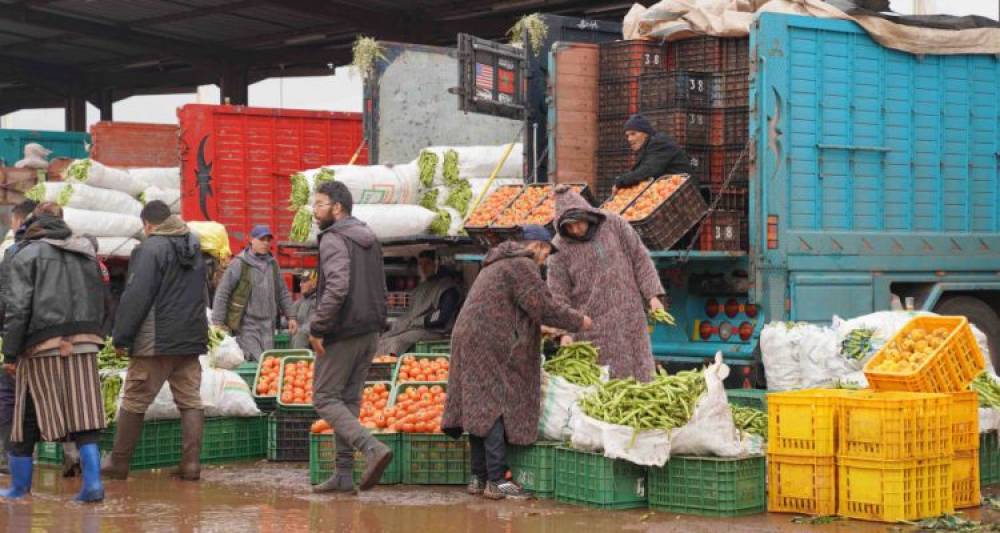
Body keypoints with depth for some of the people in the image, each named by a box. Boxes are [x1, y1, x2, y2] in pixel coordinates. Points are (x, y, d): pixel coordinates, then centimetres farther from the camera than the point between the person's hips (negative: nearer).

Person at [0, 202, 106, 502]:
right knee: (84, 417, 3)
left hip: (42, 346, -4)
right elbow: (99, 304, 18)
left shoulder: (27, 255, -1)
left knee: (27, 419, 6)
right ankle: (92, 483, -4)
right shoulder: (86, 254, 16)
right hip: (84, 343, 4)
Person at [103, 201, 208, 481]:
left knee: (133, 402, 3)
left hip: (155, 342, -6)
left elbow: (136, 297, -14)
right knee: (190, 401, 7)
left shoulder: (150, 248, -11)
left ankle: (118, 463, 8)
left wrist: (121, 336, -8)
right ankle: (191, 464, 2)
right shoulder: (194, 246, 13)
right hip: (192, 340, 6)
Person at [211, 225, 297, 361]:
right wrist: (218, 323, -10)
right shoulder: (239, 263, -7)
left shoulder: (272, 264, 11)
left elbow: (283, 292, 20)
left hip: (267, 326, 6)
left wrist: (290, 317, 14)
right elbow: (222, 293, -7)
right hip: (246, 325, -6)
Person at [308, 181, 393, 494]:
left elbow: (337, 288, -25)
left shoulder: (334, 239, -13)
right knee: (349, 399, 11)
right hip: (370, 332, 8)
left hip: (342, 334, -8)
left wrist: (317, 329, -20)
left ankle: (372, 448, -19)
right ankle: (344, 474, 11)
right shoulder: (369, 239, 16)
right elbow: (380, 289, 18)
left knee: (325, 398, -1)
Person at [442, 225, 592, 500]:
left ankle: (478, 477, 10)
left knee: (480, 410, 9)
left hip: (471, 340, 10)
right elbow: (543, 305, -13)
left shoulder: (499, 264, 24)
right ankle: (496, 480, -13)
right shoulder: (523, 265, -8)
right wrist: (577, 321, -1)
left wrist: (539, 330, 30)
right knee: (496, 408, -10)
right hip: (491, 346, -10)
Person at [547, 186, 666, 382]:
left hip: (629, 317, 2)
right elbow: (558, 294, -4)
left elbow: (639, 258, 7)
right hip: (592, 327, -2)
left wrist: (652, 295, 0)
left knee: (639, 372, 5)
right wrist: (565, 331, -13)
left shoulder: (615, 225, 1)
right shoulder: (560, 248, -4)